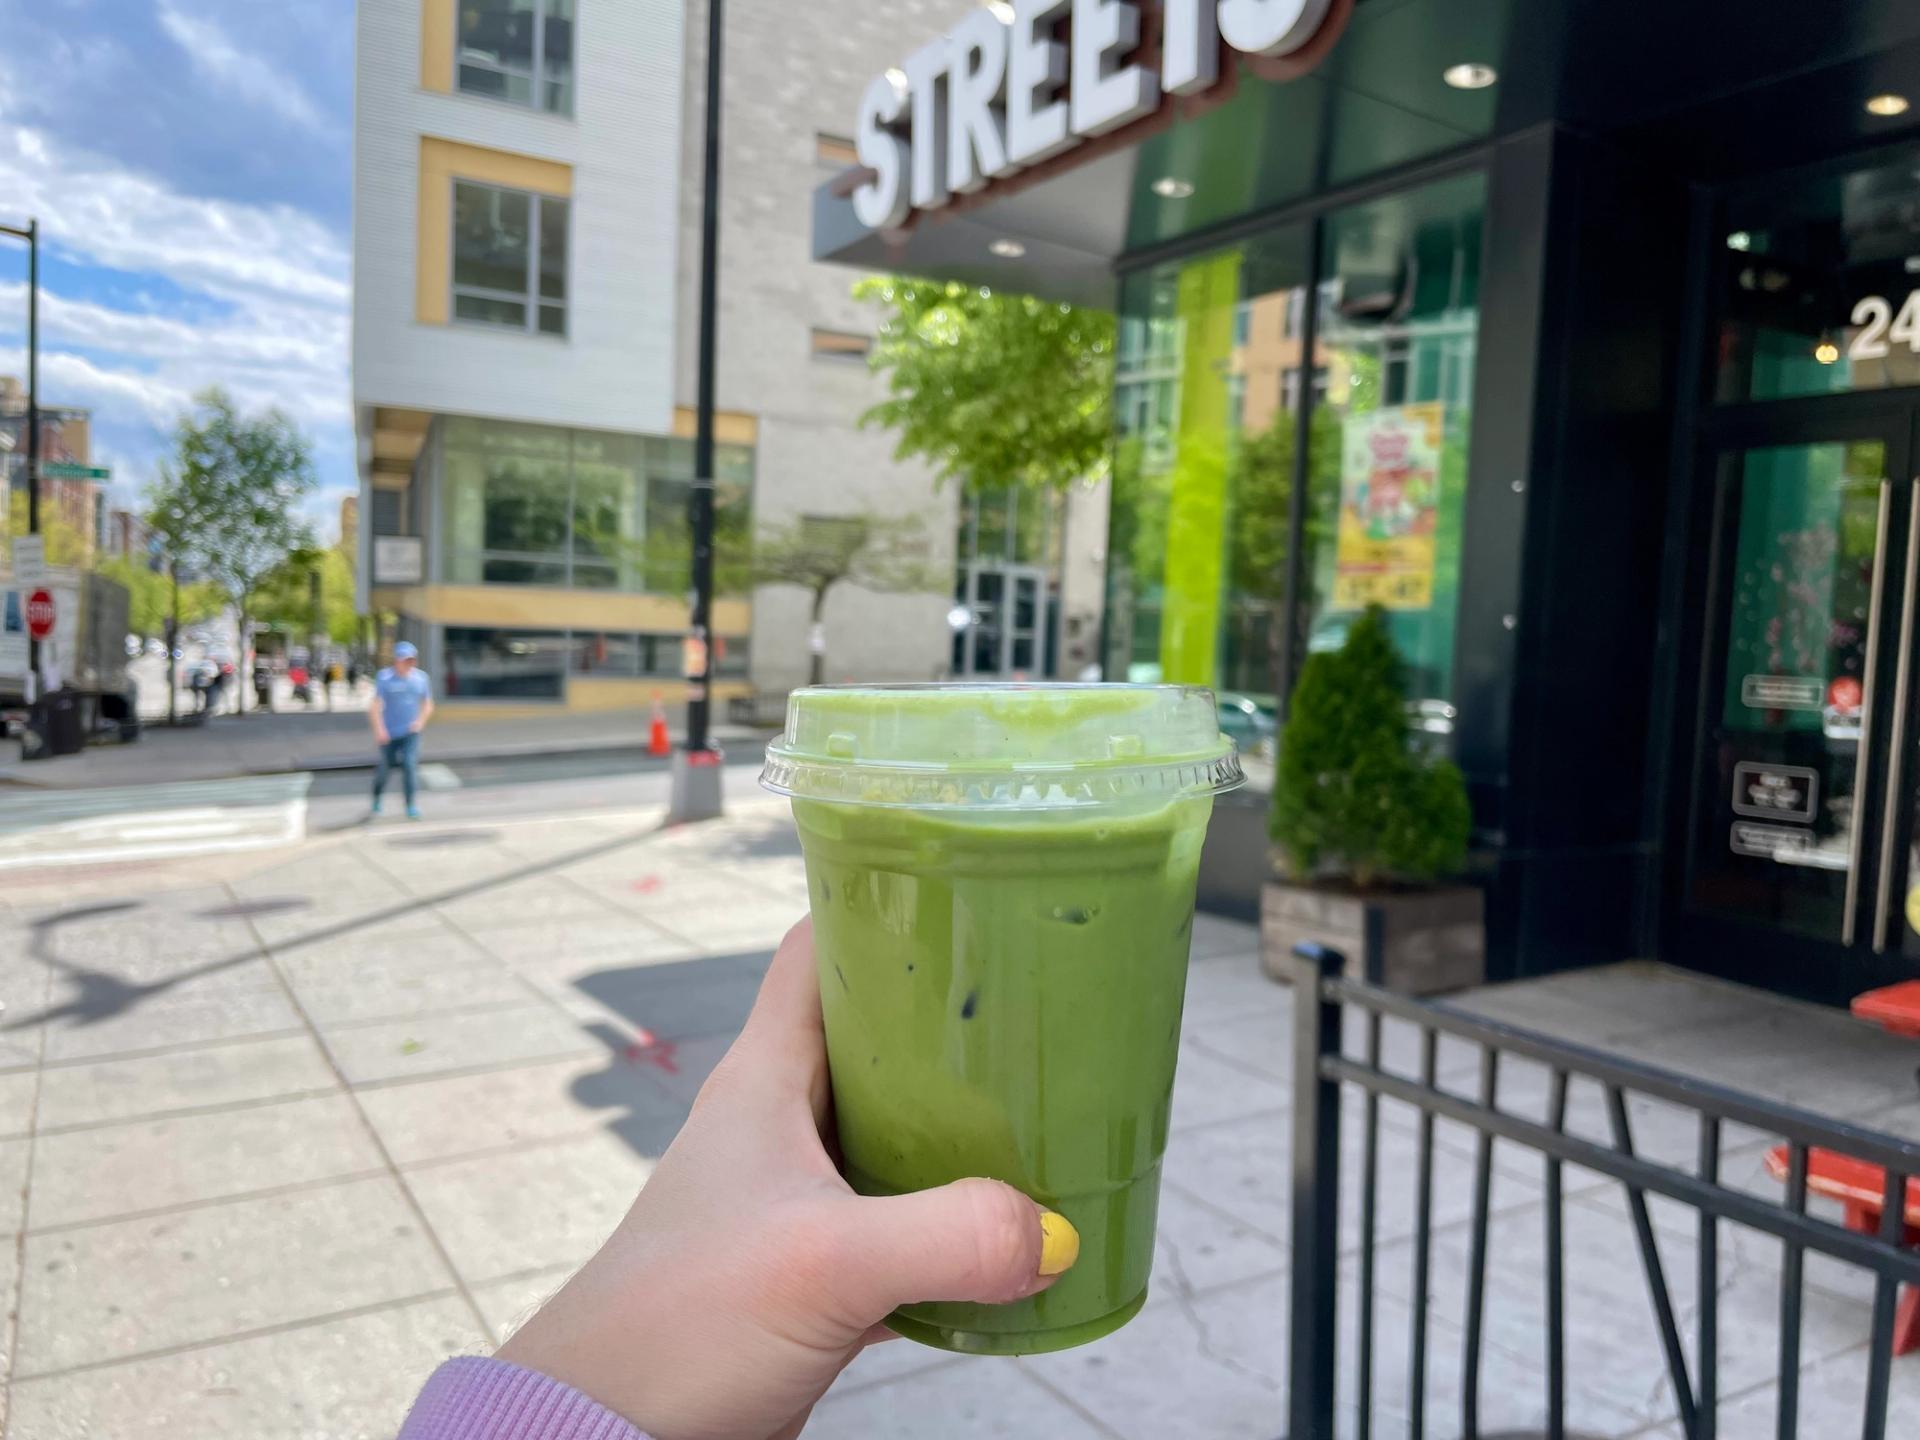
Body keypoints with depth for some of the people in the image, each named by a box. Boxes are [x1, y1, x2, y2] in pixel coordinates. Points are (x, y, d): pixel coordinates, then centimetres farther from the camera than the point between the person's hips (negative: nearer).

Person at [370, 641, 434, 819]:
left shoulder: (420, 677, 2)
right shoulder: (384, 677, -7)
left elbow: (428, 705, 12)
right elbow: (375, 706, -11)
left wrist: (420, 721, -5)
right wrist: (379, 730, -21)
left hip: (410, 732, 1)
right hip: (389, 733, -1)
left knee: (410, 764, -14)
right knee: (386, 766, 10)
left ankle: (412, 806, -12)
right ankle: (377, 797, 38)